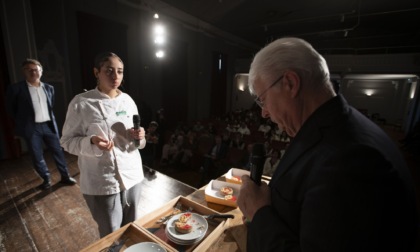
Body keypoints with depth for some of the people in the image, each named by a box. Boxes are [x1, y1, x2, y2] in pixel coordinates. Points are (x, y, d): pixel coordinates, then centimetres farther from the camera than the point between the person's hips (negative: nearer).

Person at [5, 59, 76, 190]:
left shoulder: (49, 88, 6)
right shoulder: (16, 88, -5)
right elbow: (10, 109, 5)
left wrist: (51, 121, 12)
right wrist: (23, 122, 8)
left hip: (49, 125, 3)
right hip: (31, 128, -2)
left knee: (58, 151, 7)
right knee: (37, 156, 6)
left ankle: (65, 176, 20)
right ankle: (46, 179, 23)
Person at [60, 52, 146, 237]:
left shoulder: (127, 100, 4)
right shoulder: (81, 103, -10)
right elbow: (67, 140, -5)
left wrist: (139, 137, -11)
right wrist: (91, 143, -24)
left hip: (132, 176, 4)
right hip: (102, 183, -4)